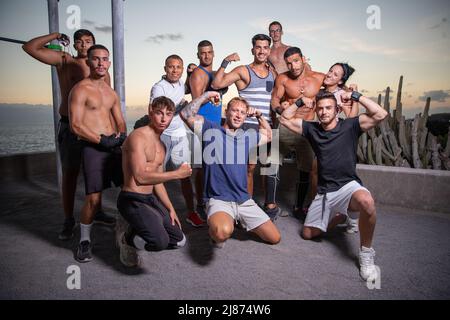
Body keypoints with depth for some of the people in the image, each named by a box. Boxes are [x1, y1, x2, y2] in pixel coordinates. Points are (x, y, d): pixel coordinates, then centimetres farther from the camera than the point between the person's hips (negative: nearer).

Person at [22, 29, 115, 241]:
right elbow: (29, 47, -3)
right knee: (69, 174, 2)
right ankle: (68, 221, 12)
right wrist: (55, 36, 3)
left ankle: (97, 212, 28)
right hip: (69, 126, -2)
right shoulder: (63, 61, 2)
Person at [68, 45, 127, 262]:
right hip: (93, 148, -6)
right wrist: (103, 141, -15)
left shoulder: (111, 93, 18)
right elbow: (75, 126, -11)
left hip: (115, 146, 7)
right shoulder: (80, 89, -4)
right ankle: (84, 241, 14)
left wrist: (122, 136, -2)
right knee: (94, 199, -8)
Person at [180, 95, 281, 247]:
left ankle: (238, 221, 28)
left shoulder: (247, 136, 13)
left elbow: (269, 136, 31)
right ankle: (215, 229, -1)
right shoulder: (211, 129, -3)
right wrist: (206, 95, -6)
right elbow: (186, 114, -13)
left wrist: (260, 116, 16)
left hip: (244, 200, 6)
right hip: (218, 199, -6)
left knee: (275, 238, 9)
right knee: (223, 232, -39)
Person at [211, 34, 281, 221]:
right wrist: (225, 62, -14)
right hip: (249, 125, -4)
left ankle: (270, 205, 20)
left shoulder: (273, 73, 15)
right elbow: (216, 84, -9)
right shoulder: (243, 71, 0)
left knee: (271, 165, 6)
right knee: (249, 167, 0)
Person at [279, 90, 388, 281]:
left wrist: (355, 97, -8)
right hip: (324, 191, 5)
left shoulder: (350, 126, -1)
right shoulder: (311, 128, 8)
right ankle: (339, 216, 35)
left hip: (348, 185, -4)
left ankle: (366, 254, -17)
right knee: (308, 234, 8)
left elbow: (380, 115, -13)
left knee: (366, 202, -40)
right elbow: (285, 119, 10)